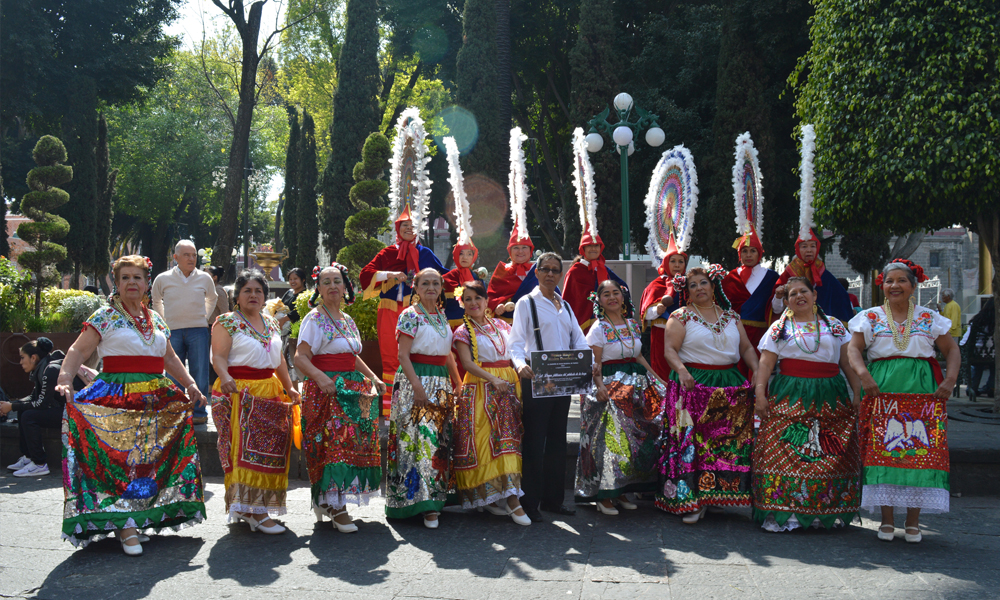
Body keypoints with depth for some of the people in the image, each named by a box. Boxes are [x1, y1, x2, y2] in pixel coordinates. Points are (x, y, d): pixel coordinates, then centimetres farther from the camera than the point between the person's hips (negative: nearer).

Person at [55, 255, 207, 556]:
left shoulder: (155, 319, 15)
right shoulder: (106, 316, -1)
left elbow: (170, 357, 24)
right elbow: (78, 351, -8)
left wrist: (191, 385, 15)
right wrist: (64, 381, -24)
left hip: (156, 398, 6)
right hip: (119, 396, -6)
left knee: (149, 459, 5)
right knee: (121, 456, -11)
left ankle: (137, 520, 15)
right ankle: (124, 526, -9)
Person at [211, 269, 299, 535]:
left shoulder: (271, 324, 17)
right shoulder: (227, 322, -3)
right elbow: (218, 356, -14)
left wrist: (288, 387, 18)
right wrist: (226, 378, -32)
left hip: (270, 394, 7)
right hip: (240, 393, -7)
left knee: (269, 449, 5)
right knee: (246, 449, -12)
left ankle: (248, 508, 13)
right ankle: (256, 512, -14)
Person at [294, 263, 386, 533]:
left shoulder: (347, 320, 17)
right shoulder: (314, 318, -6)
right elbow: (300, 357, -15)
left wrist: (373, 377, 18)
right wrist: (320, 377, -31)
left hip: (353, 388, 8)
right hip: (326, 389, -8)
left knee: (354, 443, 6)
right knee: (333, 443, -13)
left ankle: (325, 500, 18)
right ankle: (337, 509, -9)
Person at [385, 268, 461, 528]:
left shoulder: (442, 316, 15)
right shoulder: (410, 316, -5)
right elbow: (403, 355, -11)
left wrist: (457, 384, 18)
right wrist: (417, 387, -19)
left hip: (441, 383, 7)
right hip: (416, 380, -7)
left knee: (440, 439, 6)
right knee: (419, 438, -10)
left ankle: (436, 495, 13)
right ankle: (424, 503, -11)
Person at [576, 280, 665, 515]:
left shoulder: (633, 324, 12)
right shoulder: (599, 328, -5)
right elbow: (594, 364, -10)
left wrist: (657, 379, 14)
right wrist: (600, 386, -26)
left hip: (636, 385, 6)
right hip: (611, 386, -6)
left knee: (636, 437, 5)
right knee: (609, 439, -9)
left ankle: (621, 491, 14)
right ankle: (603, 495, -3)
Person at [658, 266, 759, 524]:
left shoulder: (731, 317, 15)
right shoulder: (681, 316, 3)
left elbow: (747, 349, 14)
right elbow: (670, 350, -6)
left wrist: (758, 372, -2)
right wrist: (682, 371, -23)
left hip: (730, 385, 5)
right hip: (693, 384, -4)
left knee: (730, 440, 1)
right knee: (691, 438, -11)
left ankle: (721, 492, 11)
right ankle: (691, 501, -10)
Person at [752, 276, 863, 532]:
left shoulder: (834, 326, 15)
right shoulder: (779, 328, 11)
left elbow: (848, 362, 12)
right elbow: (766, 362, 3)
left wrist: (858, 392, 4)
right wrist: (760, 392, -8)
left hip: (829, 398, 2)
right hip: (789, 397, -1)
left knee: (831, 456, -2)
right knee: (785, 453, -8)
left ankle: (828, 511, 7)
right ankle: (782, 512, -7)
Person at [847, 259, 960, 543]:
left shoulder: (929, 319, 12)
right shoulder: (870, 317, 10)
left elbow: (952, 350, 13)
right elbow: (853, 349, 1)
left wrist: (950, 379, -3)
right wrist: (863, 374, -17)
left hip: (923, 393, 1)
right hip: (882, 394, -1)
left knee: (922, 452, -5)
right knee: (882, 452, -6)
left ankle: (913, 522, 4)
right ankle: (886, 520, 3)